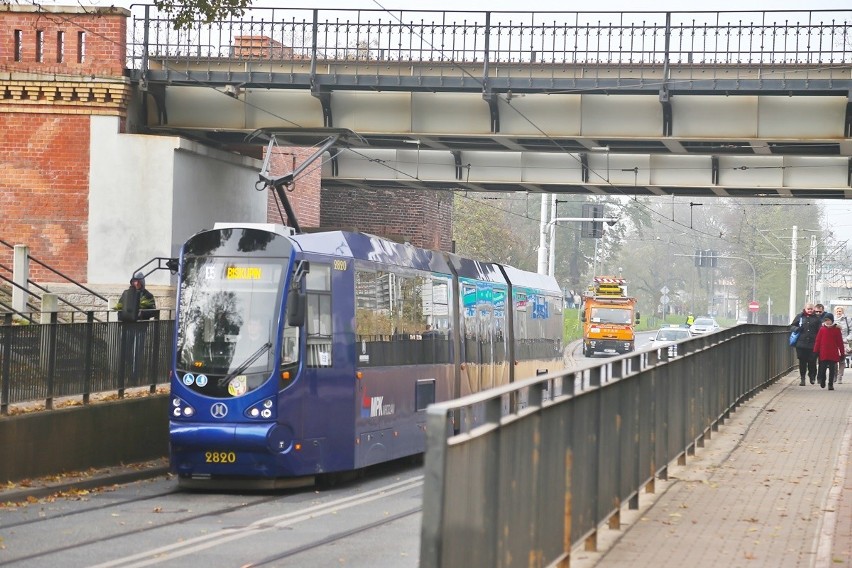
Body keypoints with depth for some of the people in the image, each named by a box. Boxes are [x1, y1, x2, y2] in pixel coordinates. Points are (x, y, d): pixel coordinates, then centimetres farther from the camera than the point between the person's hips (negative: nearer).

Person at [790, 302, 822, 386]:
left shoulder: (817, 318, 7)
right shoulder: (800, 317, 9)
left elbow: (820, 330, 10)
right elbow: (791, 326, 13)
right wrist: (796, 328, -6)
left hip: (812, 344, -1)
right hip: (801, 344, 1)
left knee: (812, 362, -1)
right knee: (802, 362, 4)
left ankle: (812, 377, 18)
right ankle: (802, 378, 13)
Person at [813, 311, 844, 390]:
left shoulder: (836, 329, 0)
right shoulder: (822, 329, 1)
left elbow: (840, 342, 2)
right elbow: (818, 340, 3)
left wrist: (842, 353, 2)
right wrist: (816, 351, 0)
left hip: (833, 354, 0)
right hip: (823, 353, 0)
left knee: (832, 370, 4)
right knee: (822, 369, 4)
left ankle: (831, 384, 11)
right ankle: (822, 382, 20)